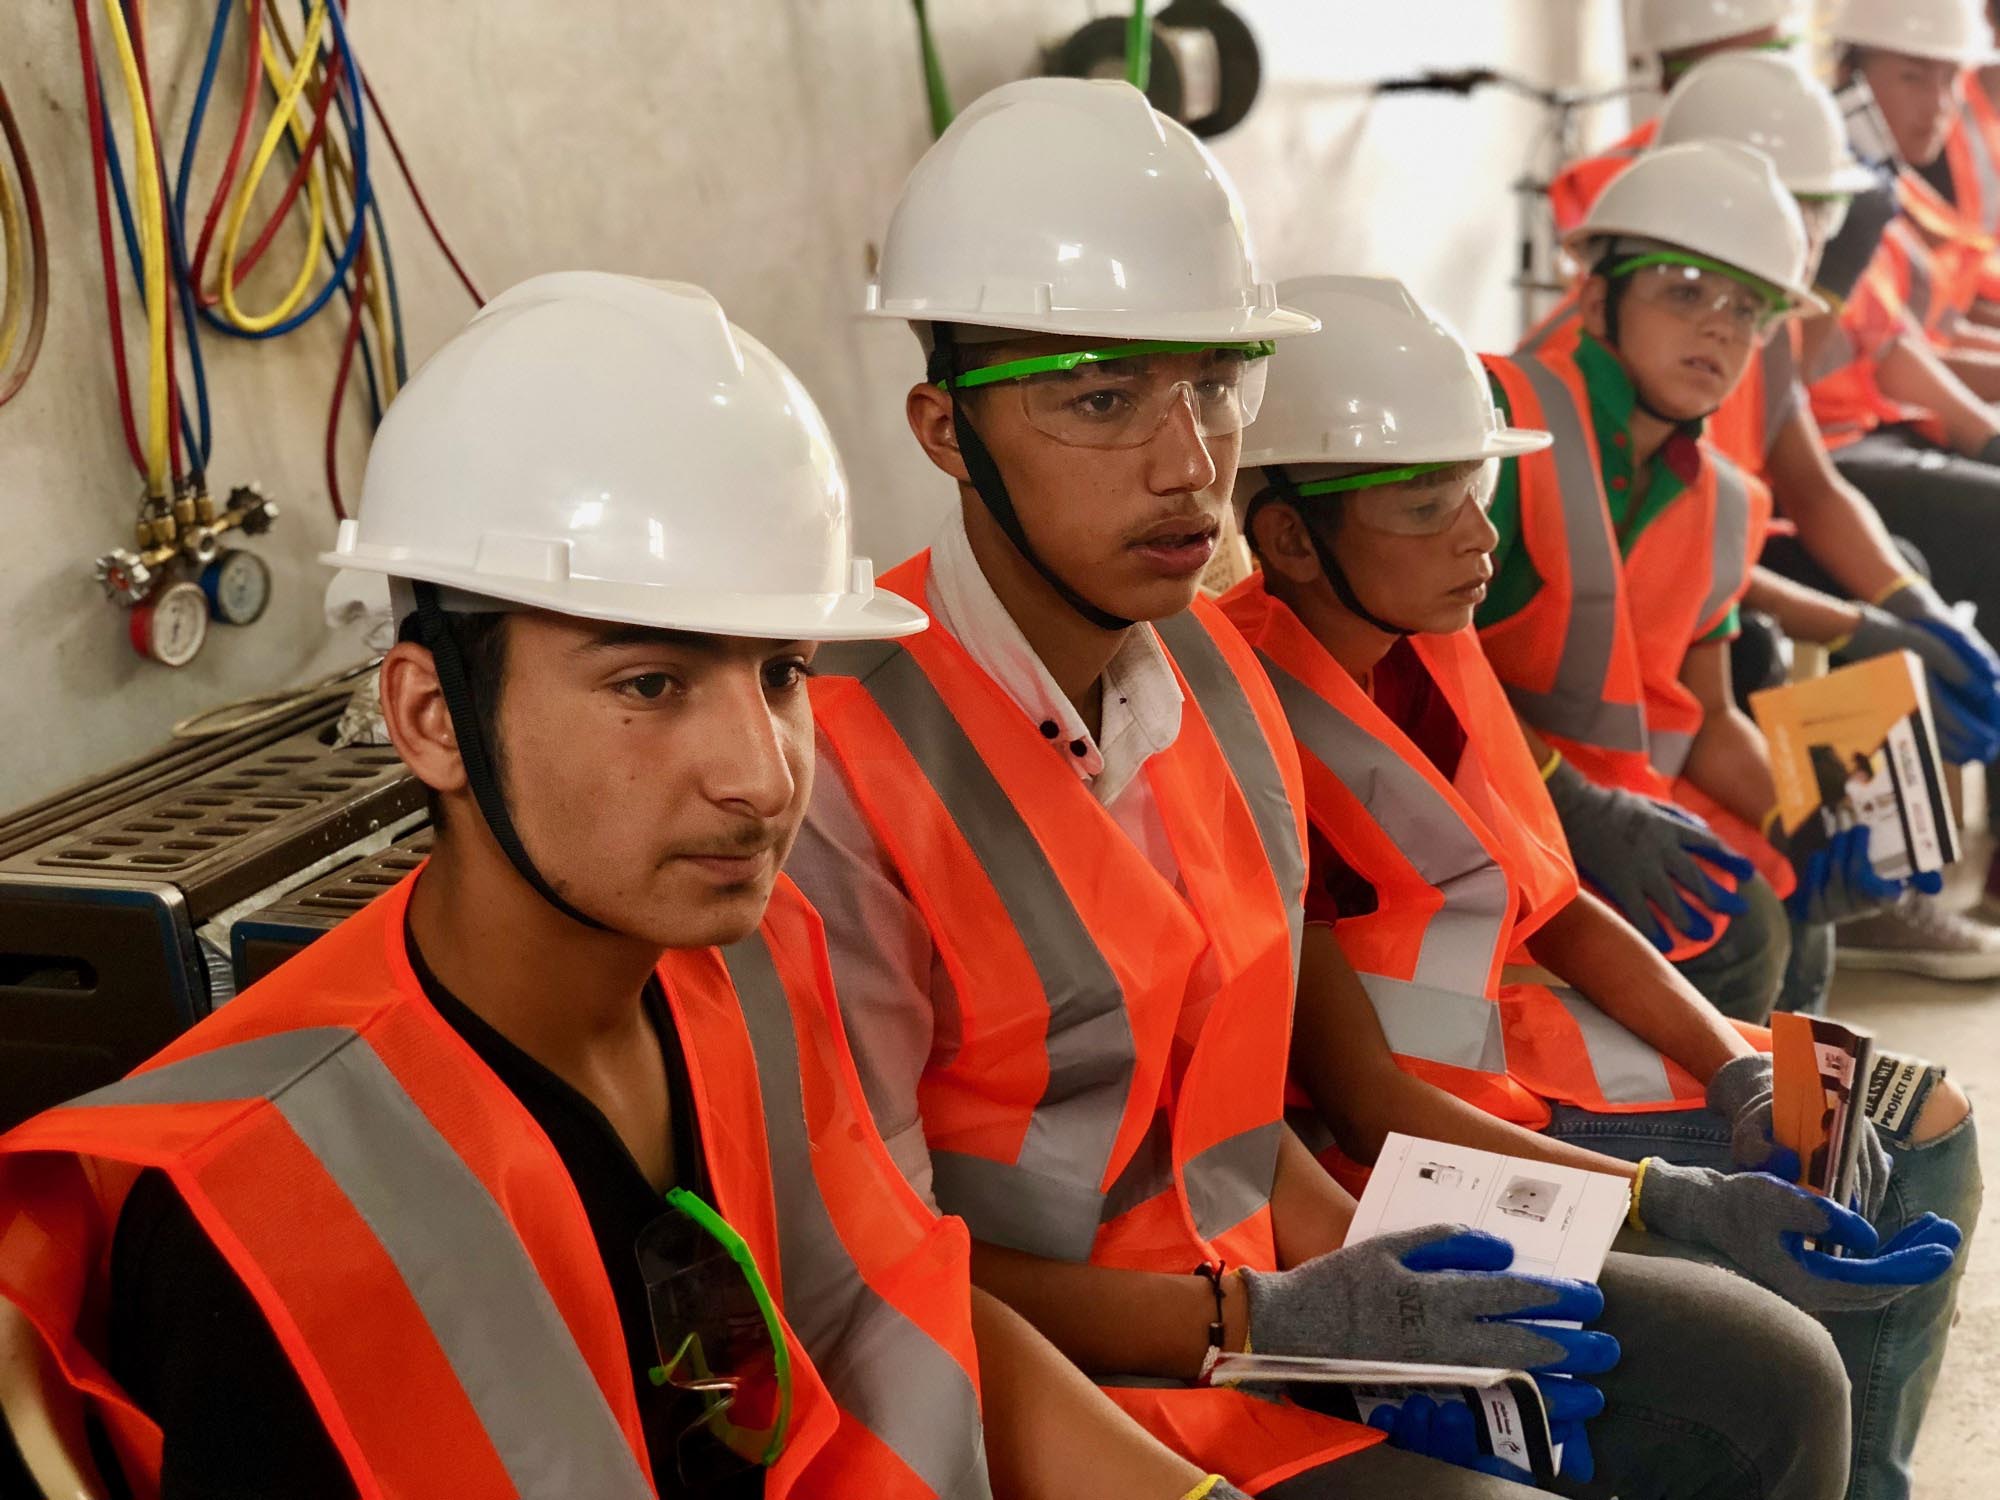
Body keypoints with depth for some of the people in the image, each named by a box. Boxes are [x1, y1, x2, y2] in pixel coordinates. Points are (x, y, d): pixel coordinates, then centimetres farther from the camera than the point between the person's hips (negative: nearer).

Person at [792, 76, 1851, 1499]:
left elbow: (1216, 1089, 10)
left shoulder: (1214, 666, 4)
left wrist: (1367, 1264, -5)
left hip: (1261, 1286, 7)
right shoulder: (844, 755, -21)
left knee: (1761, 1377, 3)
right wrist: (1259, 1324, -17)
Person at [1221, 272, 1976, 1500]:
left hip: (1510, 1047, 9)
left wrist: (1740, 1075, -5)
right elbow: (1362, 1099, -24)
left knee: (1918, 1133, 12)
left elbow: (1552, 906, 9)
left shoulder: (1432, 649, 4)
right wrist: (1676, 1201, -29)